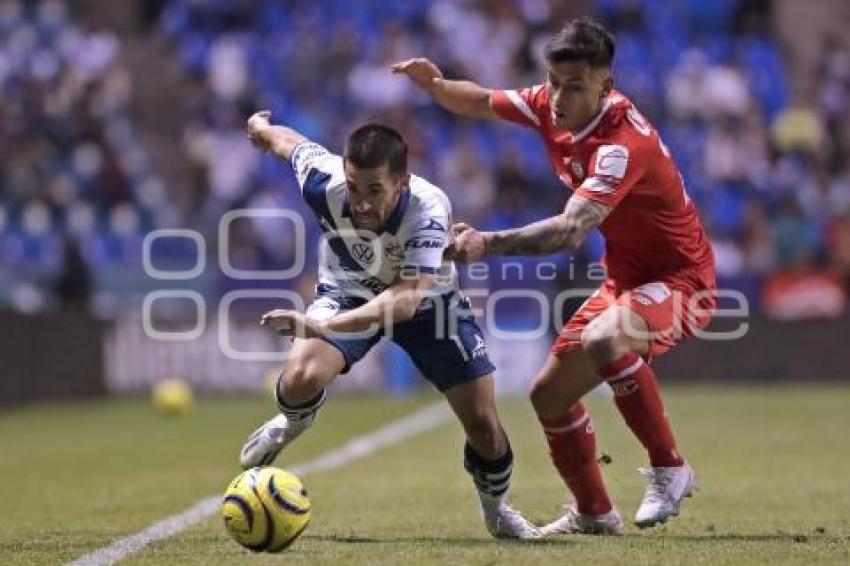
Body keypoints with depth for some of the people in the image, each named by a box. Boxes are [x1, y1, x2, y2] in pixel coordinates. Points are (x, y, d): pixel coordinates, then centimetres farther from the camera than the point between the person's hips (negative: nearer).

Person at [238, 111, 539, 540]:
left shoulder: (429, 210, -42)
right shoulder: (324, 181, -34)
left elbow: (407, 298, -53)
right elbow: (288, 142, -11)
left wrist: (322, 325, -66)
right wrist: (260, 127, 14)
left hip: (426, 298, -1)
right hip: (348, 291, 1)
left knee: (484, 425, -4)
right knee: (300, 380, -27)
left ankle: (496, 508, 30)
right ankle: (293, 422, 12)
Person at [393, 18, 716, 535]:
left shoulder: (624, 142, -30)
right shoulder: (551, 105, -5)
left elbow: (570, 231, -41)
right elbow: (482, 104, 12)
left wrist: (488, 244, -48)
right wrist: (436, 86, -9)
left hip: (680, 280, -9)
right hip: (625, 278, 9)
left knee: (603, 340, -37)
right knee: (551, 394, 7)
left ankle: (669, 470, -19)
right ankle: (594, 514, 27)